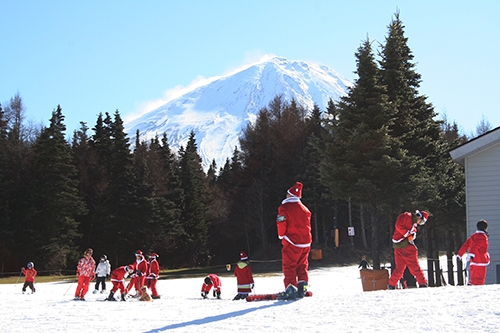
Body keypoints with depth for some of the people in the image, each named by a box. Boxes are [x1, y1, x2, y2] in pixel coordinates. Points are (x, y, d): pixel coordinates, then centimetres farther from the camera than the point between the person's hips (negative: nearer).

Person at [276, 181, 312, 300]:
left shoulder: (284, 208, -8)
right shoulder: (304, 209, 10)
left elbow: (281, 224, -10)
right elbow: (307, 225, 14)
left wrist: (281, 236, 7)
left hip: (292, 242, -6)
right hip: (306, 241, 6)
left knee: (289, 266, -3)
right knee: (302, 265, 14)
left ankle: (291, 289, -12)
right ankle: (302, 288, 11)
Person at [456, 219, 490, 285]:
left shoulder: (473, 236, 16)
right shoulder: (483, 236, -8)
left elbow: (465, 245, 15)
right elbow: (476, 246, -24)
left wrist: (459, 254, 20)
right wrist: (471, 254, -36)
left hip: (473, 261, 8)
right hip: (480, 261, -8)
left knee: (473, 279, 13)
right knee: (480, 280, -9)